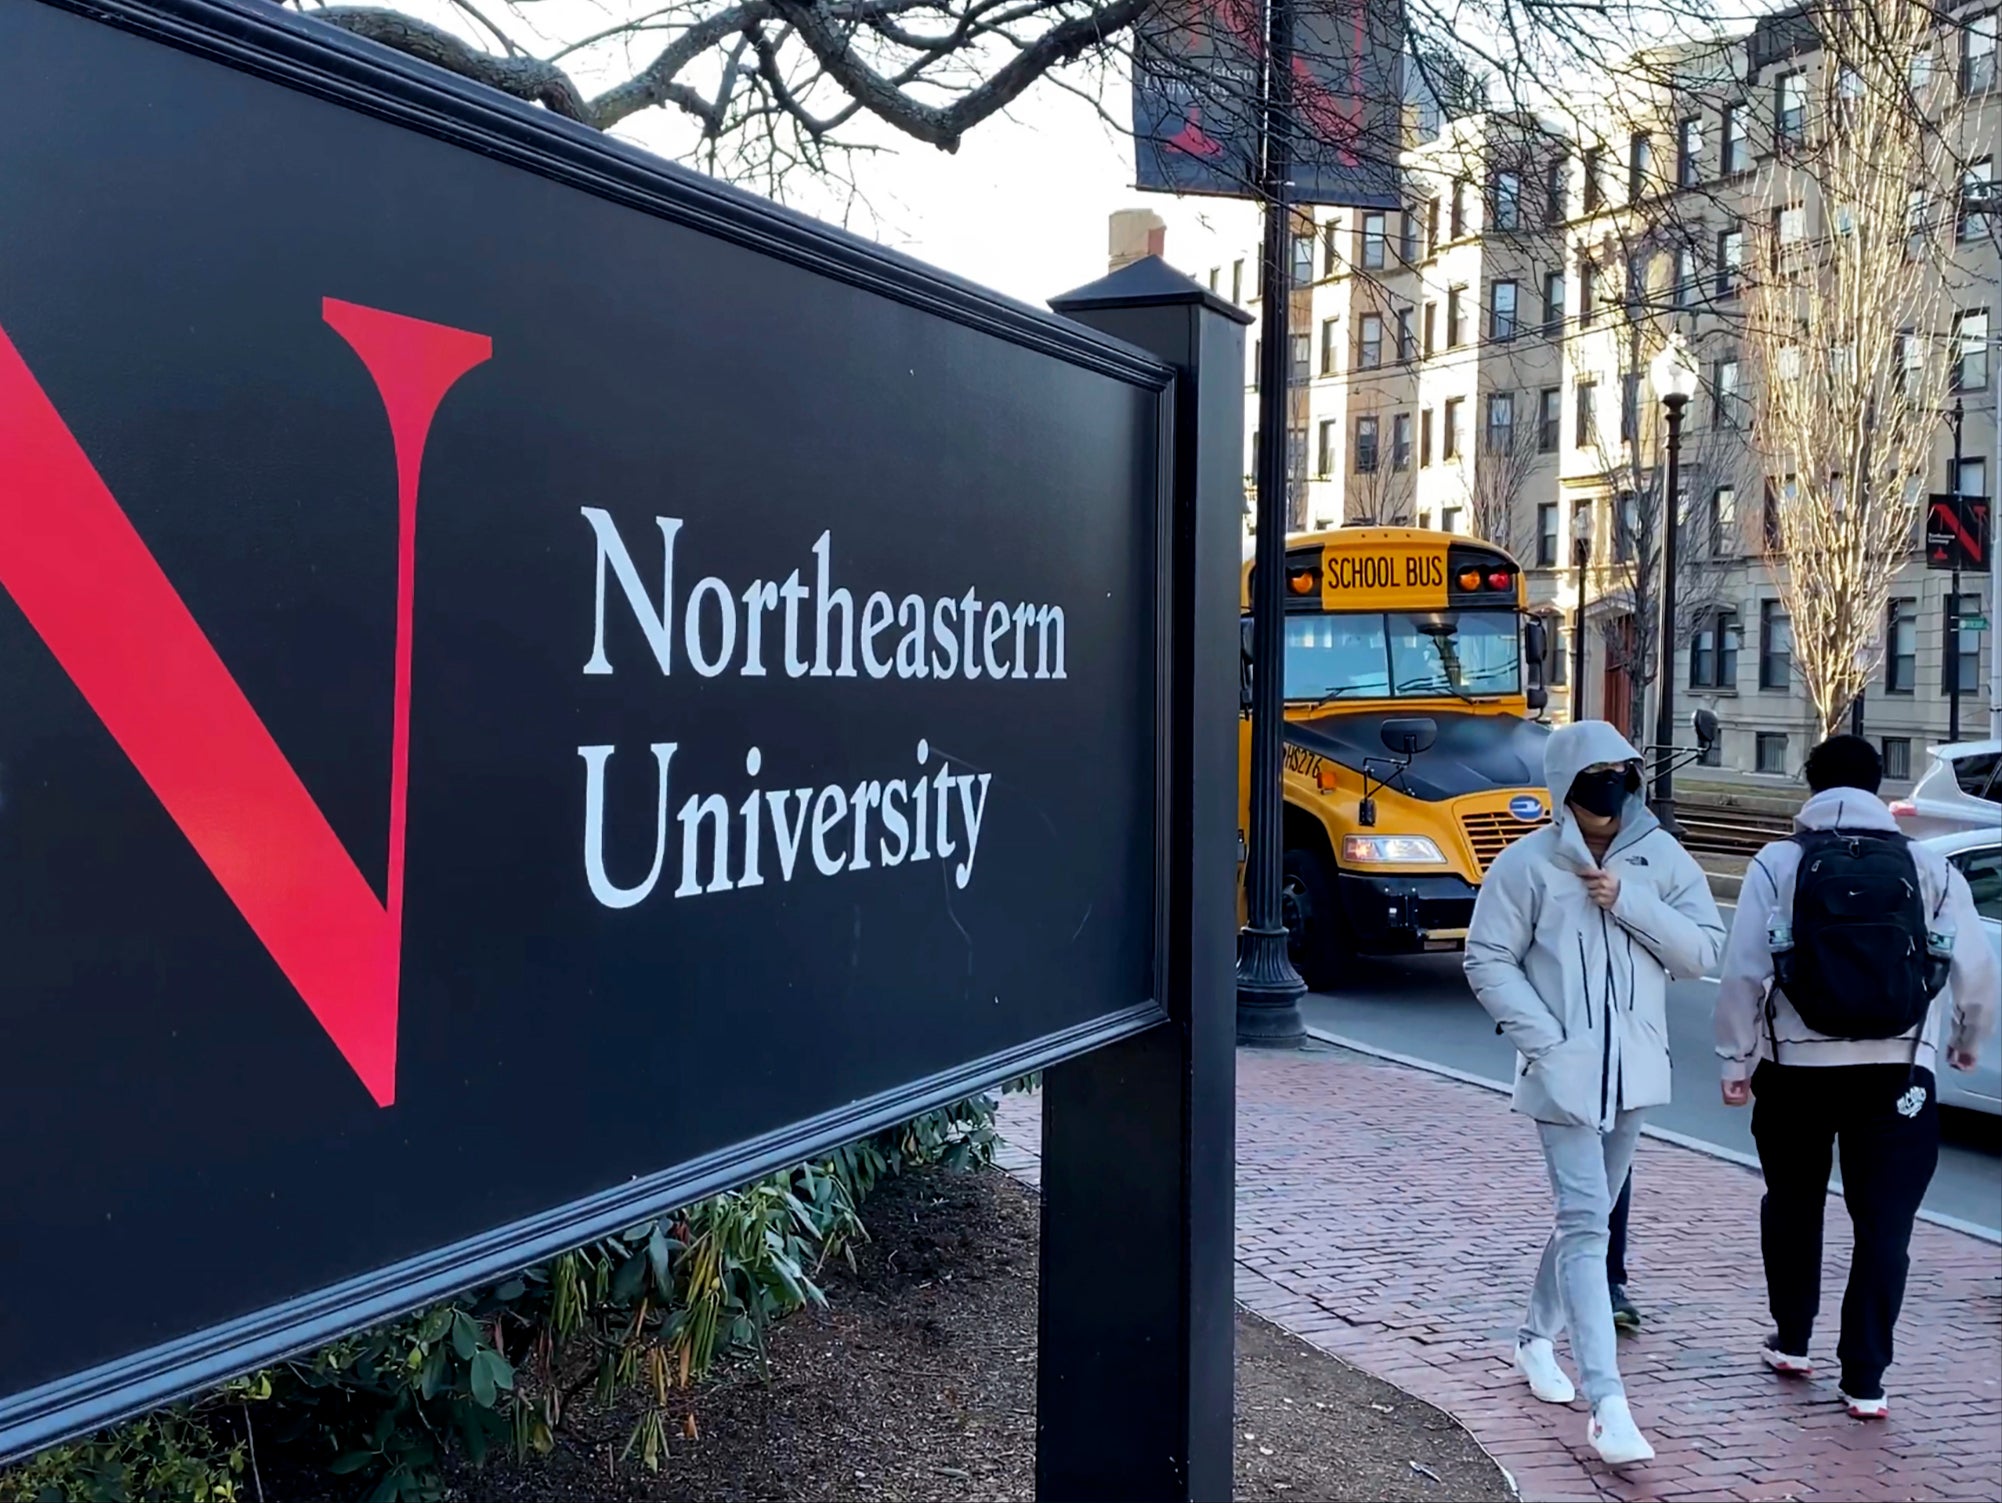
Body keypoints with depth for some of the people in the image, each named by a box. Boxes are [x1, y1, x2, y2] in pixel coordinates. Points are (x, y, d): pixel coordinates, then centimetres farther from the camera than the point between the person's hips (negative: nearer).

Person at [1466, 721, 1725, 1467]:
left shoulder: (1661, 857, 2)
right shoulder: (1528, 863, -8)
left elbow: (1703, 949, -3)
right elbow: (1488, 960, -6)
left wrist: (1628, 900, -15)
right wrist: (1545, 1040, -14)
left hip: (1633, 1069, 5)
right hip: (1564, 1071, -5)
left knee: (1589, 1216, 19)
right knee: (1586, 1225, -10)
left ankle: (1537, 1337, 40)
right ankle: (1607, 1404, -13)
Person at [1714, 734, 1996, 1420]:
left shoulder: (1778, 863, -2)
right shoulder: (1929, 868, 2)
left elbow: (1744, 971, -8)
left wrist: (1735, 1061, 1)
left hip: (1796, 1067, 0)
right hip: (1897, 1071, 0)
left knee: (1792, 1202, 20)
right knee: (1883, 1223, 6)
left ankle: (1790, 1342, 30)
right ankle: (1865, 1379, 6)